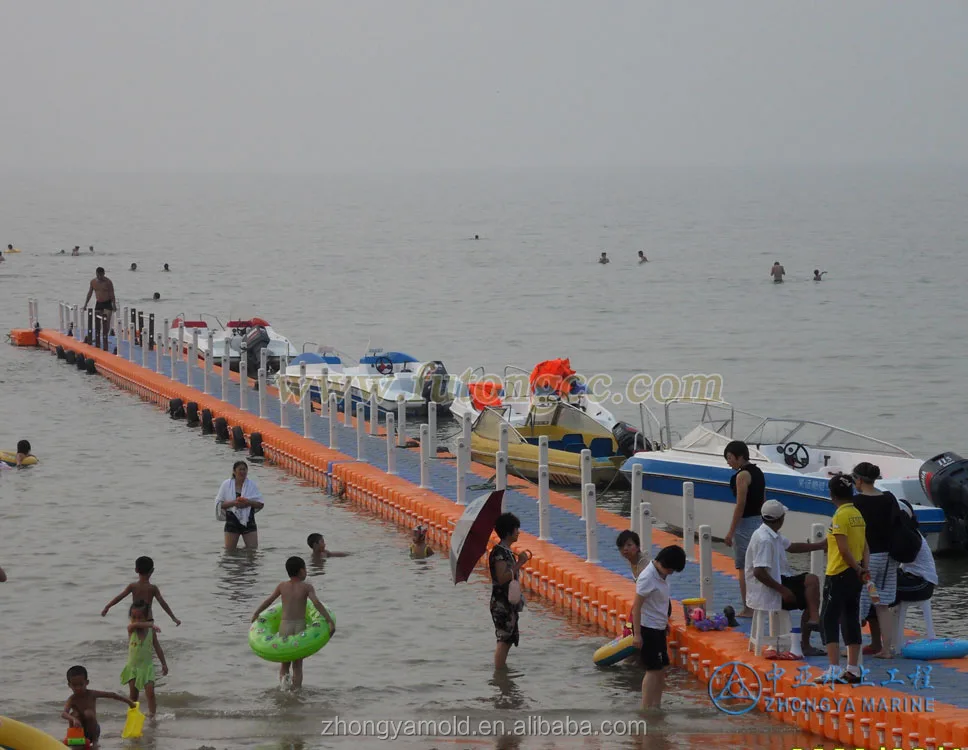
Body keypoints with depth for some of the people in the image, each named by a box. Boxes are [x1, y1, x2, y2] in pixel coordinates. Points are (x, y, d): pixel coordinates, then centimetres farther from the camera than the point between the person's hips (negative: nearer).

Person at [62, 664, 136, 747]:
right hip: (79, 731, -1)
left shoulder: (92, 694, -9)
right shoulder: (72, 700, -14)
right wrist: (74, 719, -54)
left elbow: (111, 695, 0)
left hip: (92, 730, 1)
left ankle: (95, 741, -13)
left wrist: (128, 701, 4)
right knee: (74, 715, -27)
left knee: (88, 713, -28)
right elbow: (63, 714, -32)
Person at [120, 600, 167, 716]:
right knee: (133, 694, 6)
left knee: (150, 692, -10)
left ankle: (152, 713, -7)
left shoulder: (151, 630, -4)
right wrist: (150, 624, -43)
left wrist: (164, 664, 7)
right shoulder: (131, 629, -7)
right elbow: (134, 625, -33)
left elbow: (157, 648, 5)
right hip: (132, 666, 0)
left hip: (147, 666, 0)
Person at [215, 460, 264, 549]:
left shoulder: (251, 485, 3)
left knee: (253, 549, -2)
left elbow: (261, 504, 3)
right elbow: (219, 504, -3)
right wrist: (233, 503, -18)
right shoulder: (226, 484, 0)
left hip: (248, 521, 1)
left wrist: (248, 503, -16)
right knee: (229, 551, 1)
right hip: (232, 521, -1)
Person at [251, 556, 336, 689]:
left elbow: (268, 601, 9)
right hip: (300, 626, -1)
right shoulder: (307, 587, -4)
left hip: (284, 625, 1)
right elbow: (316, 603, -17)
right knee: (297, 664, 10)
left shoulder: (282, 586, 4)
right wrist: (330, 621, -20)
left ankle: (283, 677, -15)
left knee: (284, 663, 15)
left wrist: (256, 614, 26)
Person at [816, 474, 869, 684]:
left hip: (839, 574, -8)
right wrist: (863, 568, 0)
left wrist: (857, 568, -7)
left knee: (829, 620, -4)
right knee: (851, 620, 12)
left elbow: (844, 549, -19)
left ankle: (834, 670, -10)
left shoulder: (840, 516, -15)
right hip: (855, 576, 8)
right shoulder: (858, 515, 10)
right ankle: (853, 670, 13)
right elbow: (864, 546, 9)